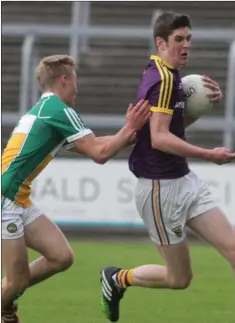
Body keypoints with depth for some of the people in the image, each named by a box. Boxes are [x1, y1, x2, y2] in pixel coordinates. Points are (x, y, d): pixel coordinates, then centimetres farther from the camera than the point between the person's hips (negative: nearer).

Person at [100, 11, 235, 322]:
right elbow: (160, 138, -27)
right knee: (180, 278, 1)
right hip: (162, 188, -9)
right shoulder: (163, 78, -19)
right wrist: (209, 155, -29)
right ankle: (117, 279, 24)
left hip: (184, 180, 9)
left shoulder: (166, 75, 11)